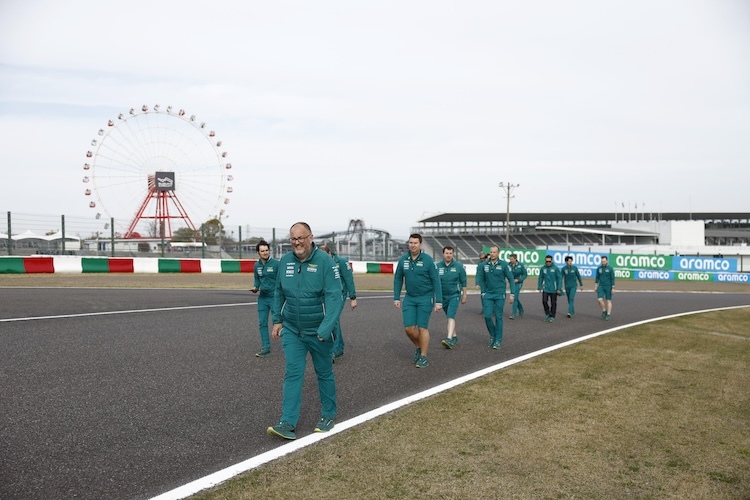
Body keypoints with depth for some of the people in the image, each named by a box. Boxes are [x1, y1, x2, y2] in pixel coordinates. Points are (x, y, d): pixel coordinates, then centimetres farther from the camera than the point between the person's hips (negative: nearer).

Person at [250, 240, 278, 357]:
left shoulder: (276, 264, -12)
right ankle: (265, 348, 14)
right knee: (262, 323, 6)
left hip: (275, 297, -6)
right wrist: (255, 287, -2)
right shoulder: (257, 265, 5)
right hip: (262, 298, 6)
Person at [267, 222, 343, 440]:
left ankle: (328, 415, 29)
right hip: (291, 330, 3)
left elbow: (334, 297, -22)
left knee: (324, 373, 13)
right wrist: (277, 320, 10)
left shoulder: (325, 261, -17)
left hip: (318, 331, -3)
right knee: (293, 374, 0)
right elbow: (279, 293, 11)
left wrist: (325, 330, -29)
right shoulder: (284, 261, -2)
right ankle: (288, 423, 3)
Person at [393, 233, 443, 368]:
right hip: (409, 298, 4)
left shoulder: (428, 260, -12)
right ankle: (418, 347, 28)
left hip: (425, 298, -4)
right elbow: (398, 279, 6)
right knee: (408, 328, 0)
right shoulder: (403, 260, -2)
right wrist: (396, 298, 3)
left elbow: (436, 281, -10)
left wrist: (439, 301, -12)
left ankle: (424, 357, 11)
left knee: (422, 328, -2)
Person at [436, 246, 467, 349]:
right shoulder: (438, 266, -2)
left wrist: (464, 296, 3)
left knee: (451, 316, -18)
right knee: (450, 317, 16)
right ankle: (454, 336, 31)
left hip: (454, 295, -3)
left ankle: (449, 339, -26)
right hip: (442, 296, 4)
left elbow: (463, 282, 1)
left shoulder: (458, 266, -6)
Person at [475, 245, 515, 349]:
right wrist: (483, 292, 3)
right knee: (487, 316, -3)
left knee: (498, 317, 2)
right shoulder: (484, 265, 0)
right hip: (488, 294, 2)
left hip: (500, 295, -2)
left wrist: (512, 294, -5)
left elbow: (511, 279, -2)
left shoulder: (504, 265, -6)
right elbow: (480, 279, 8)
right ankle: (492, 335, 21)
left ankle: (498, 340, 12)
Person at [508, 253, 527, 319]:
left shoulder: (521, 265, -12)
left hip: (518, 283, -5)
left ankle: (513, 314, -9)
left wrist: (518, 280, -17)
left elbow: (525, 274, -7)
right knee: (516, 298, 15)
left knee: (515, 298, -11)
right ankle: (521, 310, 36)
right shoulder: (508, 265, -5)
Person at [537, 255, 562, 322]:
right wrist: (539, 287, 6)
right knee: (544, 301, -9)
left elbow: (559, 278, -6)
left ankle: (552, 317, 16)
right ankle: (547, 313, 14)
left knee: (553, 303, 3)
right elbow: (540, 278, 9)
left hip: (554, 289, -2)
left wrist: (559, 289, -10)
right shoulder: (543, 268, 1)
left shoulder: (556, 268, -7)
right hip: (545, 288, 2)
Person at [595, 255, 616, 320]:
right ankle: (604, 311, 11)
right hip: (601, 286, 3)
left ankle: (608, 315, 3)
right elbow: (597, 278, 9)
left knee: (608, 301, -1)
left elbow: (613, 279, -9)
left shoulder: (610, 268, -8)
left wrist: (613, 288, -12)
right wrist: (595, 287, 6)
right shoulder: (599, 268, 4)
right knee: (600, 300, -11)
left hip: (608, 287, -3)